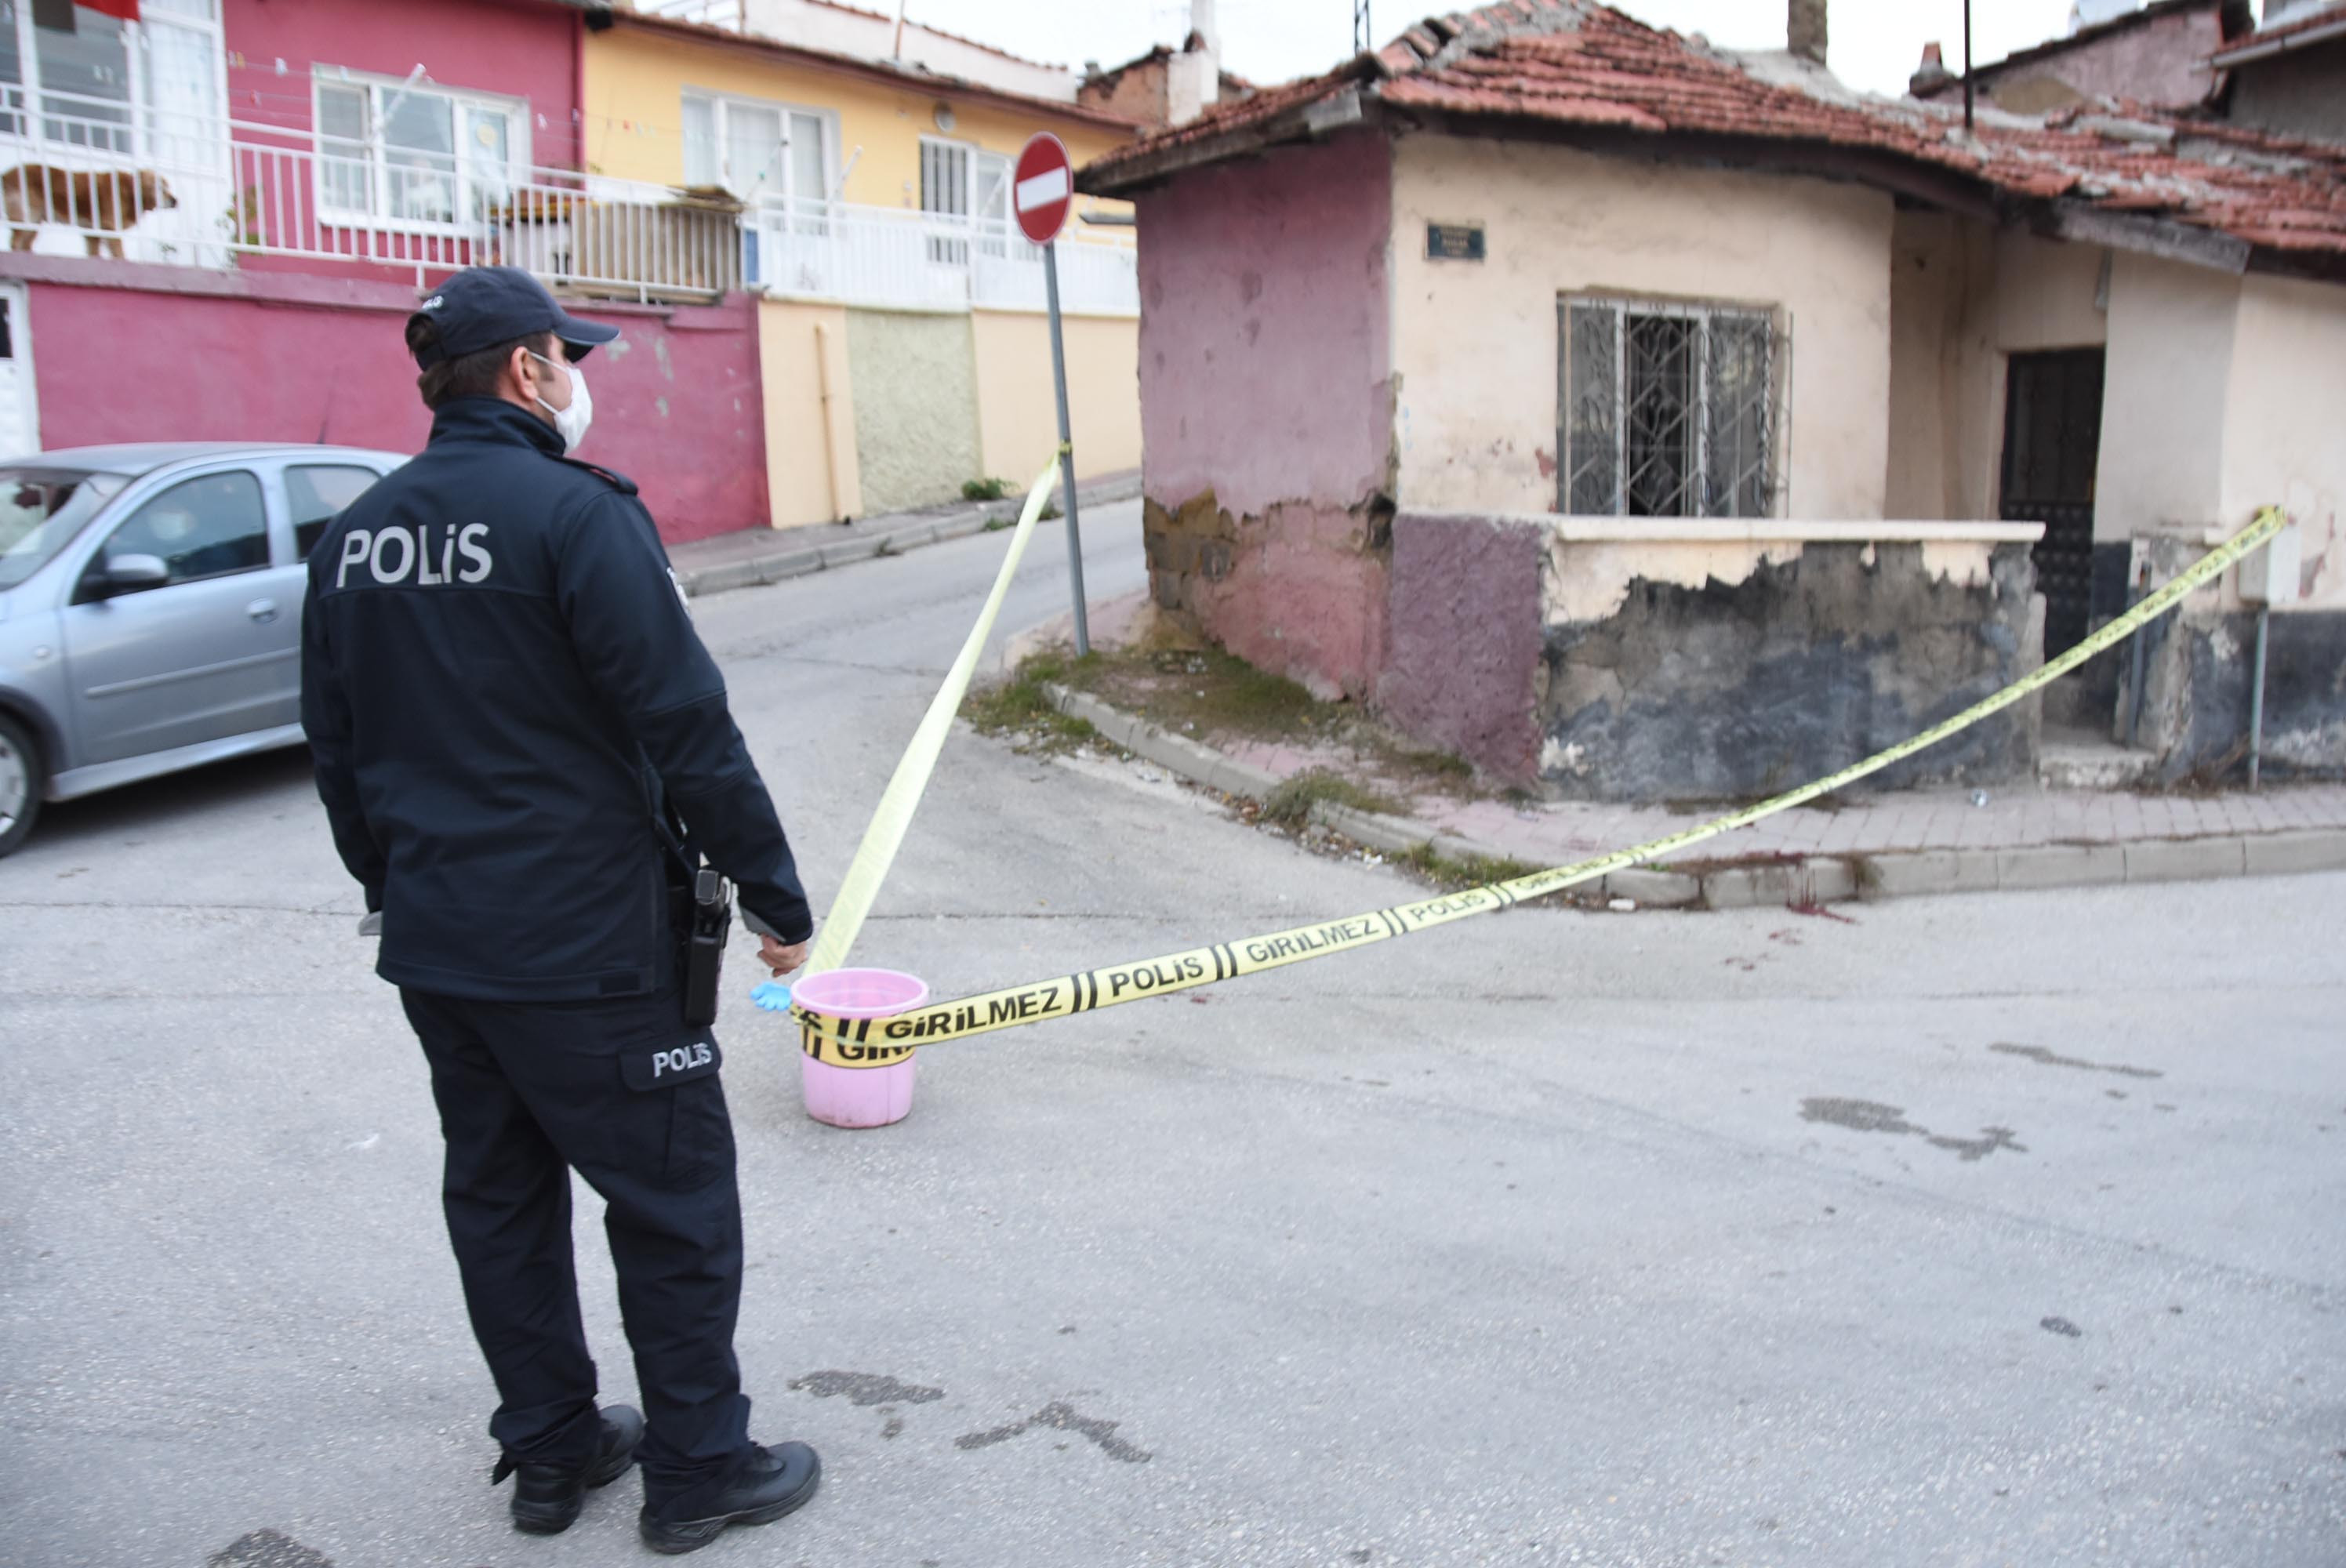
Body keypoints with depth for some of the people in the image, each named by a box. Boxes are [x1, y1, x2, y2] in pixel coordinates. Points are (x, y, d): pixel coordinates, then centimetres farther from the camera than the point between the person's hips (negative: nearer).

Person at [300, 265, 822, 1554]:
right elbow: (686, 728, -17)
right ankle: (699, 1470, 19)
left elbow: (336, 754, 15)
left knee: (498, 1193, 18)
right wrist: (773, 891, -9)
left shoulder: (352, 539, 8)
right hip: (579, 948, -8)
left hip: (431, 949, 8)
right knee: (674, 1197, 6)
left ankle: (549, 1449, 33)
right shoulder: (574, 512, -15)